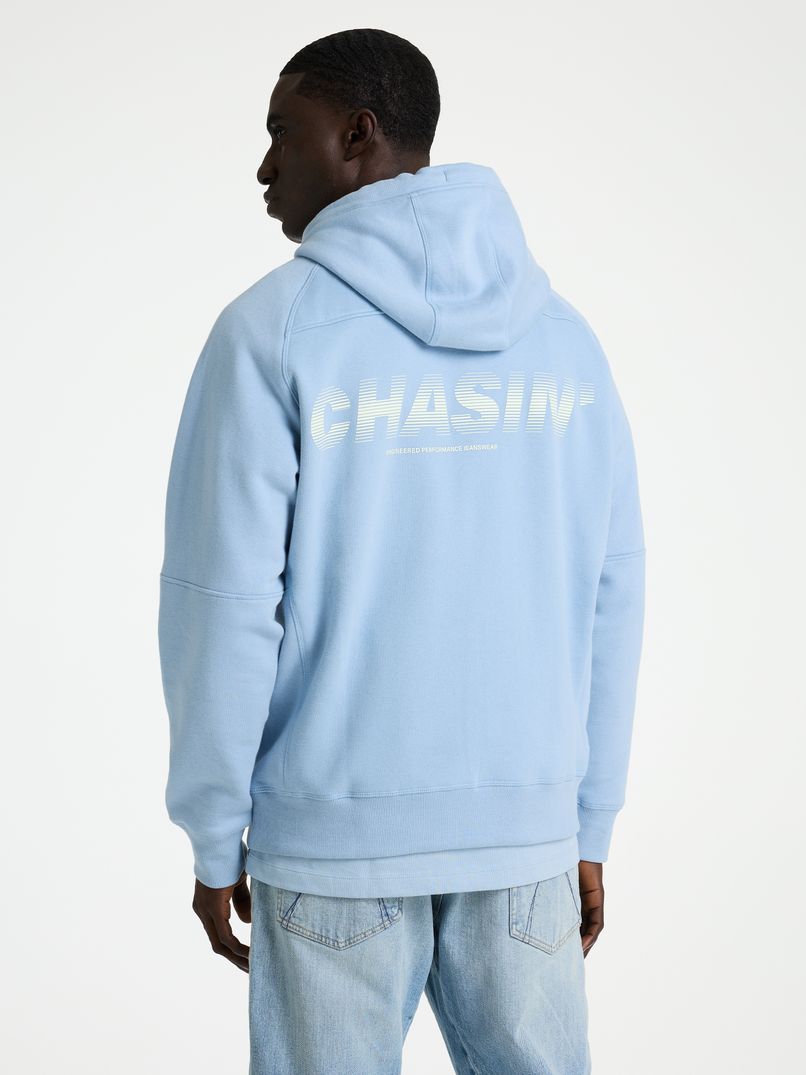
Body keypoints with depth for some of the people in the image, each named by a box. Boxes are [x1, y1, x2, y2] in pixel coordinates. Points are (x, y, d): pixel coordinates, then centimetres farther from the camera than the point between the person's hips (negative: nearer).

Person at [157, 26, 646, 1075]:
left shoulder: (271, 330, -7)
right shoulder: (565, 337, 4)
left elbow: (223, 609, -9)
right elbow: (610, 601, 6)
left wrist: (214, 841, 1)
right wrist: (591, 830, 13)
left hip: (332, 838, -3)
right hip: (527, 835, 3)